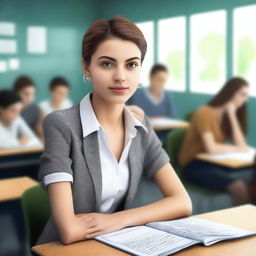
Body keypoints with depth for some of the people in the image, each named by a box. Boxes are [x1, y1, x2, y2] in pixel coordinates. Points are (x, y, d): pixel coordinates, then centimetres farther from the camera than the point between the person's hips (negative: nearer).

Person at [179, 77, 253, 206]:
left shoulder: (227, 115, 10)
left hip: (214, 163, 7)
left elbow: (242, 145, -3)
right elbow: (211, 148, -24)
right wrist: (237, 149, -8)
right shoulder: (205, 113, -14)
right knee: (239, 187, -30)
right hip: (195, 166, -7)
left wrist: (232, 116, -8)